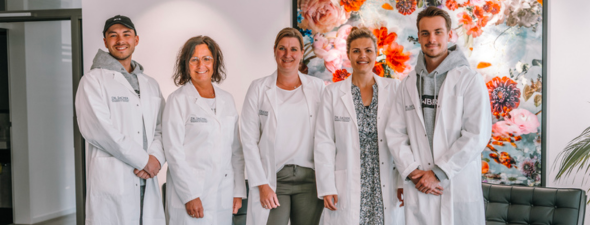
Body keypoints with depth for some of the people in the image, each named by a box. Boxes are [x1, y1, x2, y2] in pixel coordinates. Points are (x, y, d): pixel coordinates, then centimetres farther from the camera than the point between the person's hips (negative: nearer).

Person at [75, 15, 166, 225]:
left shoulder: (151, 85, 18)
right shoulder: (93, 80, 1)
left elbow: (160, 128, 12)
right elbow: (96, 129, -11)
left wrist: (156, 157, -9)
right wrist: (143, 160, -11)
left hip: (147, 182, 5)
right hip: (111, 182, -4)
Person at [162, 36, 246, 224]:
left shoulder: (227, 99, 11)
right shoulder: (178, 100, -3)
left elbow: (236, 150, 13)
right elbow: (174, 151, -8)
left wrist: (238, 191, 7)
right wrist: (190, 195, -13)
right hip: (191, 196, -4)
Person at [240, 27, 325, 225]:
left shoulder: (317, 87, 6)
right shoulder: (259, 88, 4)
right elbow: (249, 140, 0)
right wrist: (262, 185, -7)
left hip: (310, 179, 1)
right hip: (273, 179, -1)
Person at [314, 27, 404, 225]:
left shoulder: (393, 89, 5)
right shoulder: (332, 93, 4)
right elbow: (324, 143, 1)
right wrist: (327, 188, -4)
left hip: (386, 187, 1)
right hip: (347, 190, 0)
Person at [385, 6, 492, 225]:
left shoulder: (470, 80, -3)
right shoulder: (409, 83, 10)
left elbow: (477, 135, -11)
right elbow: (395, 133, 5)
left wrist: (438, 174, -13)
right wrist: (413, 172, -8)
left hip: (460, 189, -3)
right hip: (418, 190, 3)